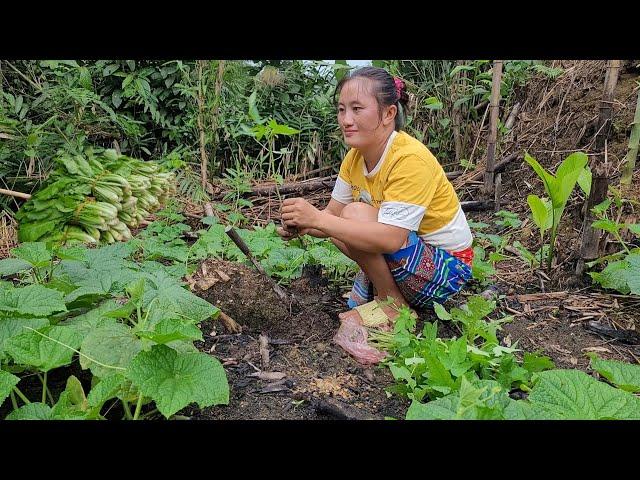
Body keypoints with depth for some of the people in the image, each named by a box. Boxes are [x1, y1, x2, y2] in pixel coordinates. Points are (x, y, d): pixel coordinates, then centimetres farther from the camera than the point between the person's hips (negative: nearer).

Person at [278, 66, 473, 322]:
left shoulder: (410, 159, -27)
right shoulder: (355, 156, -2)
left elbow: (390, 238, -35)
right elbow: (333, 212, -2)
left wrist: (318, 219, -35)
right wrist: (301, 226, -24)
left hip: (446, 266, -8)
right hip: (408, 250, 8)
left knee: (356, 214, -25)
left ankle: (392, 304, -9)